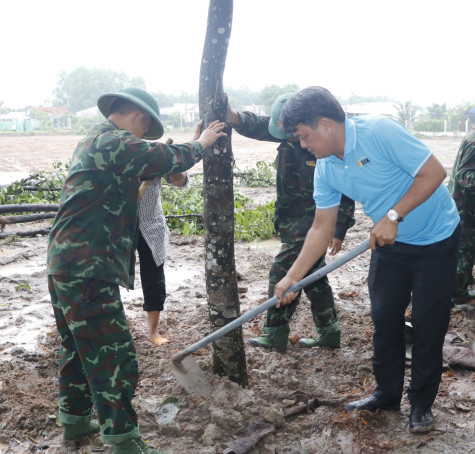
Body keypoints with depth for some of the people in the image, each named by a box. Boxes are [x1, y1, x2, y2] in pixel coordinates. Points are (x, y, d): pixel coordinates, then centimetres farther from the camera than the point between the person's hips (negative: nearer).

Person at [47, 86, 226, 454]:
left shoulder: (93, 142, 19)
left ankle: (75, 419, 35)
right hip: (88, 269, -11)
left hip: (65, 264, 11)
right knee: (113, 356, -3)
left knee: (79, 347, 21)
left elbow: (147, 161, 25)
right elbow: (170, 159, -8)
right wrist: (201, 144, 8)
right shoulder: (113, 142, -13)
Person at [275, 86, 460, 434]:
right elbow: (322, 228, -1)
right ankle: (388, 394, 27)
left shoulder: (379, 131, -26)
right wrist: (292, 277, -6)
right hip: (390, 244, 6)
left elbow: (434, 172, -25)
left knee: (429, 325, 2)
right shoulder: (325, 169, -5)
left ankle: (422, 403, 19)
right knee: (385, 319, 8)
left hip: (436, 239, -6)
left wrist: (393, 216, -27)